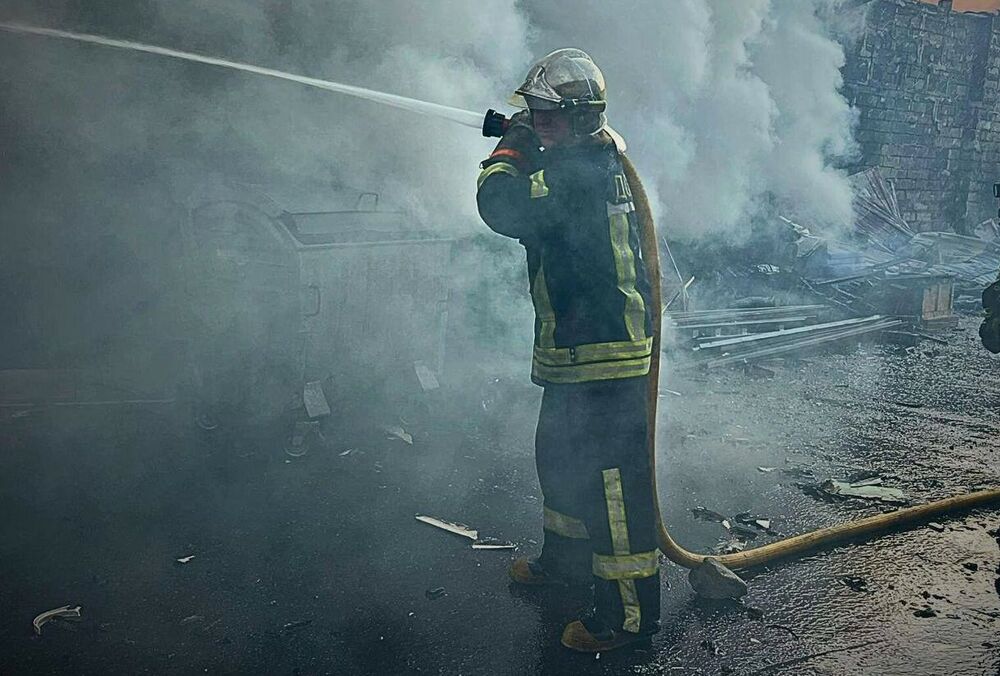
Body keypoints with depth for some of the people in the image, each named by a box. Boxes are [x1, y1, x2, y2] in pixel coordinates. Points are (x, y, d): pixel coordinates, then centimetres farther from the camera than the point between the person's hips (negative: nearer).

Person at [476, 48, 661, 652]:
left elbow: (502, 207, -27)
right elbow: (542, 201, 27)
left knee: (613, 476, -3)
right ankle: (567, 557, 45)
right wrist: (523, 146, 14)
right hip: (579, 351, 11)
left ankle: (631, 613, 10)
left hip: (604, 355, -11)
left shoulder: (578, 171, -20)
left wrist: (512, 149, -9)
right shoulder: (600, 157, 12)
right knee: (560, 455, 24)